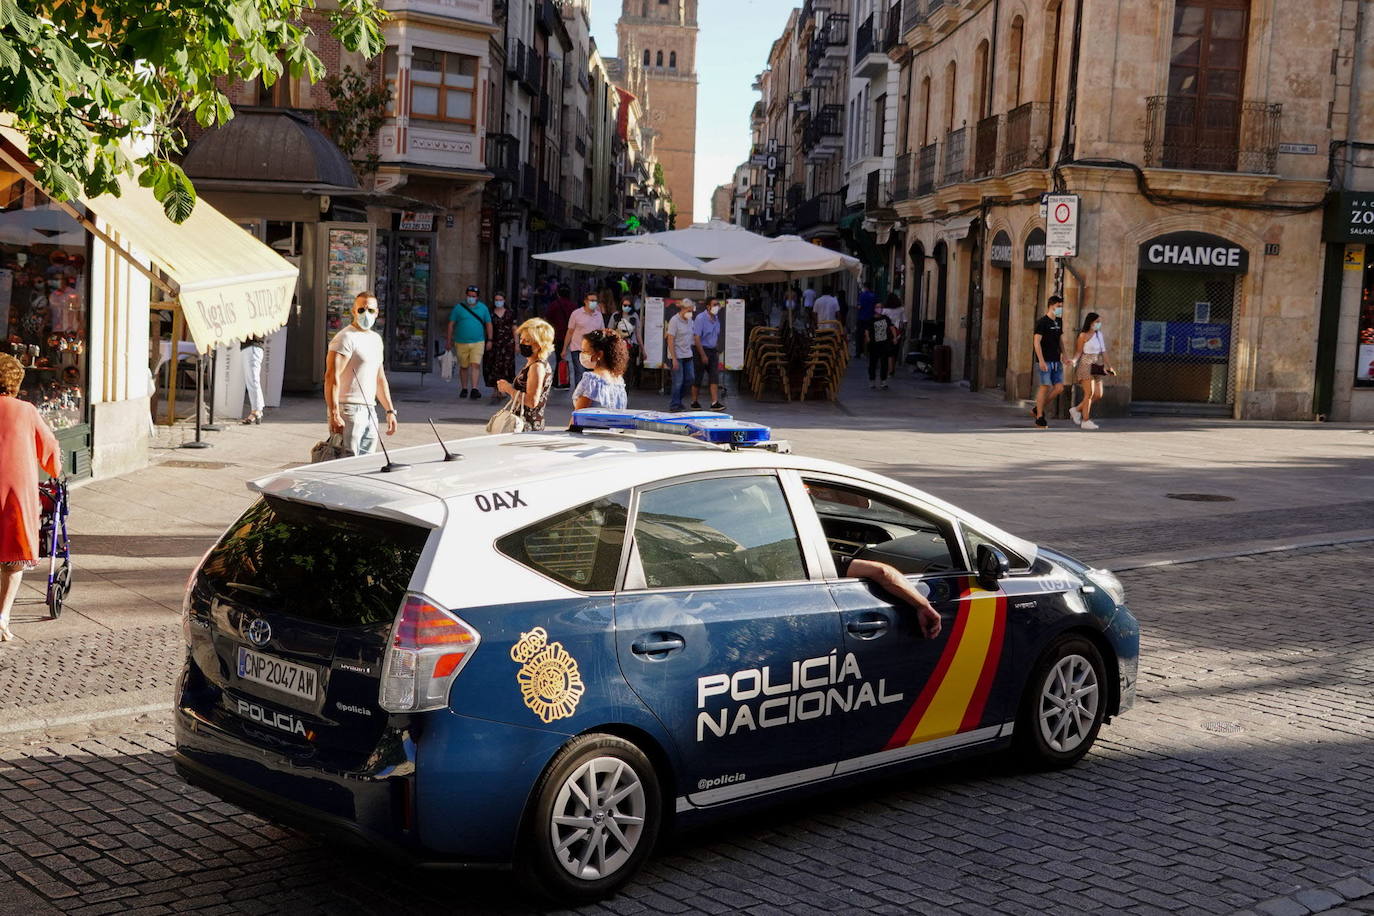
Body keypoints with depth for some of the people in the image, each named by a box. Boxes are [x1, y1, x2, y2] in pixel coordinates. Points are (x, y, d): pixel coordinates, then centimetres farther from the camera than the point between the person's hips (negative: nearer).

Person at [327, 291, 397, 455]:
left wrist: (390, 411, 21)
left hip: (370, 411, 8)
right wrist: (334, 415, -25)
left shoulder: (376, 339, 18)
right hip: (349, 410, -8)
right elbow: (331, 377, -18)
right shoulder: (346, 338, -10)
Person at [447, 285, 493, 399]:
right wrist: (450, 340, 2)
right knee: (463, 367, 8)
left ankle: (474, 389, -19)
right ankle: (464, 389, 21)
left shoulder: (483, 308, 5)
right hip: (461, 343, 0)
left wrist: (489, 340, 4)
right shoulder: (459, 307, 1)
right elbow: (451, 324, 4)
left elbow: (488, 324, 9)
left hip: (478, 342, 0)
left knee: (476, 365, -13)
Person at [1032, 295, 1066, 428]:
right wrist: (1041, 361, -20)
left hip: (1056, 361, 7)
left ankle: (1037, 409, 17)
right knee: (1045, 386, -6)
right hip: (1045, 361, -7)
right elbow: (1037, 341, -14)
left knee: (1059, 387, 3)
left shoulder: (1059, 321, 13)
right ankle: (1039, 417, 2)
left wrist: (1063, 354, 12)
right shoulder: (1042, 322, -9)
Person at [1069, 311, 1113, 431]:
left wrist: (1108, 366, 16)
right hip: (1086, 366, -7)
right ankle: (1085, 420, -3)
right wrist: (1074, 360, -24)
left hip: (1096, 367, 7)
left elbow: (1103, 351, 16)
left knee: (1098, 395, 5)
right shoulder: (1083, 335, -7)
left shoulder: (1099, 334, 12)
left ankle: (1077, 409, 21)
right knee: (1089, 393, -10)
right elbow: (1079, 351, -6)